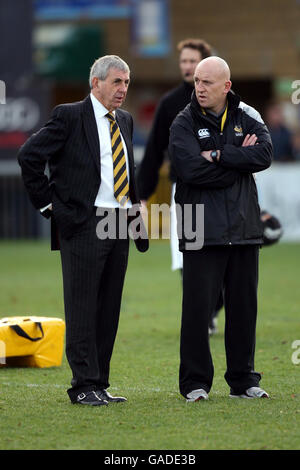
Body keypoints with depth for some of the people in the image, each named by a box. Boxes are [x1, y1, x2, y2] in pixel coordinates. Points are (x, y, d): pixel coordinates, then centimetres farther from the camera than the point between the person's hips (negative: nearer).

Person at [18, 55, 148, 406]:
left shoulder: (124, 121, 17)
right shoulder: (69, 116, -5)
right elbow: (29, 155, -9)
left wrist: (135, 209, 14)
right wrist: (47, 202, -8)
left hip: (120, 225, 7)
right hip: (83, 224, -7)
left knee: (109, 309, 8)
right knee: (82, 309, -6)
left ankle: (100, 384, 14)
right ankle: (84, 386, -3)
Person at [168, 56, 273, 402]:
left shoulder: (247, 117, 8)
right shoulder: (184, 123, -1)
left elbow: (265, 153, -9)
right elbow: (192, 169, -16)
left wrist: (218, 156, -13)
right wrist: (239, 158, -8)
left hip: (243, 228, 3)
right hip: (201, 231, -3)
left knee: (243, 305, 9)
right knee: (197, 307, -3)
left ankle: (243, 380, 18)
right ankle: (194, 383, 5)